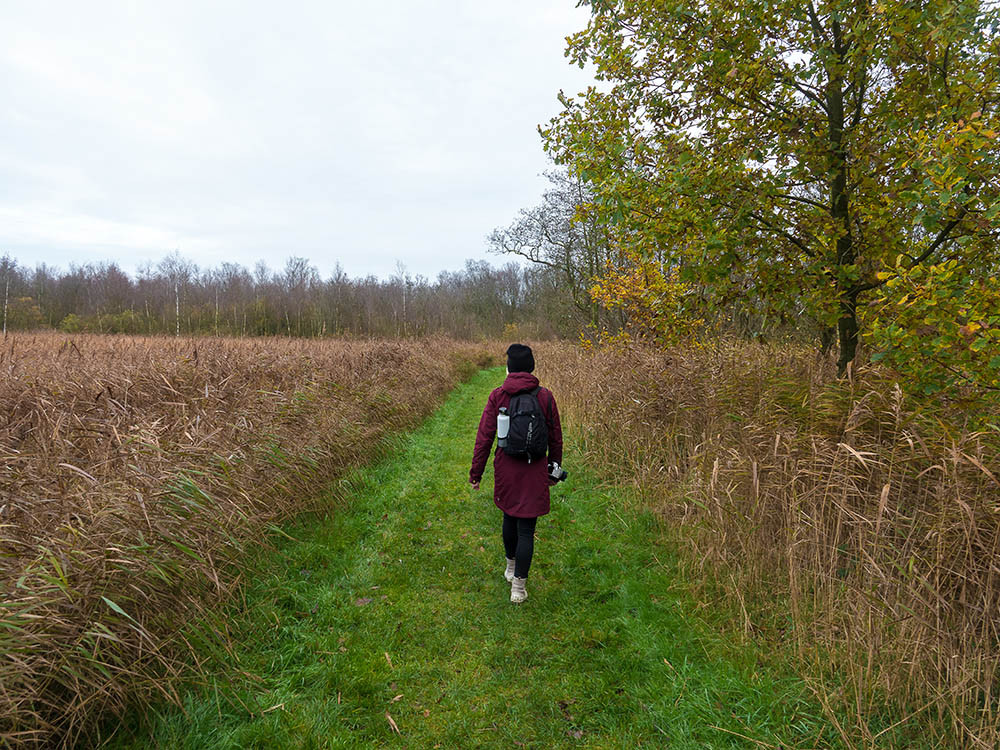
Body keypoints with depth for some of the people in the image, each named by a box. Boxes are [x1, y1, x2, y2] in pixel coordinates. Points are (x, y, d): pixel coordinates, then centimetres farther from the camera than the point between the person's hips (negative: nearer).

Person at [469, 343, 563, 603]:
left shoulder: (497, 396, -6)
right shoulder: (545, 396, -5)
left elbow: (484, 437, -5)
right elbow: (556, 438, 2)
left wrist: (476, 473, 3)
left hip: (506, 469, 2)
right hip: (535, 471, -1)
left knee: (510, 517, 23)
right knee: (526, 528, 5)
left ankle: (511, 567, 43)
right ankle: (519, 585, 8)